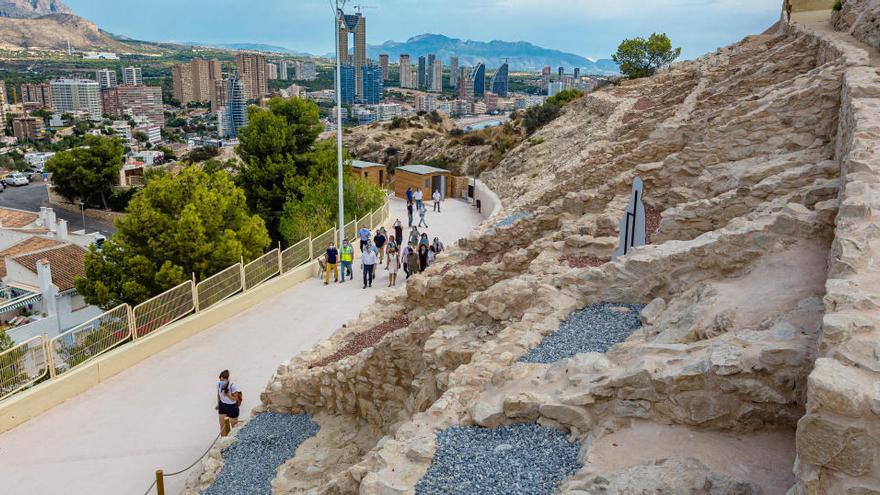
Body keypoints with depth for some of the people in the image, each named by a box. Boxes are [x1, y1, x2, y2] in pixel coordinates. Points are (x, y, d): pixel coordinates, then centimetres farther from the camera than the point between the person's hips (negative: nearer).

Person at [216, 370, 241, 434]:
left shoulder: (233, 386, -29)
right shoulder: (219, 383, -16)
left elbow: (235, 398, -19)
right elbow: (218, 394, 4)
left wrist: (227, 395, -35)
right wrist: (218, 404, 13)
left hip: (232, 406, -4)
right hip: (223, 405, 4)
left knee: (233, 425, 13)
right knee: (222, 426, 11)